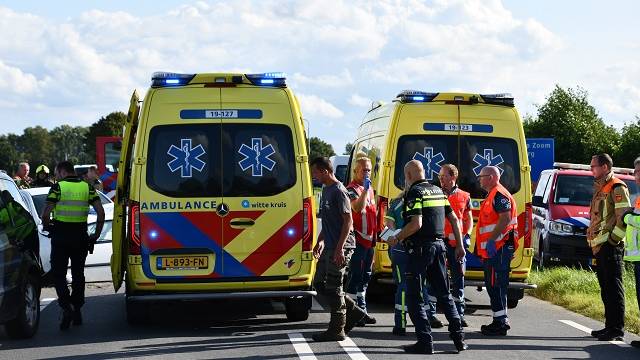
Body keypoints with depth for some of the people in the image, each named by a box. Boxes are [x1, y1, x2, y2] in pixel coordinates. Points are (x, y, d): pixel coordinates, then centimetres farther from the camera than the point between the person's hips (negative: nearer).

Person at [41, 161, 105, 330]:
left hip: (61, 236, -4)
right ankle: (77, 310, 17)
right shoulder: (87, 187, 6)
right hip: (81, 236, 4)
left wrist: (47, 227, 6)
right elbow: (101, 212, -2)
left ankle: (66, 307, -16)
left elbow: (45, 214, -13)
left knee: (58, 273, 3)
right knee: (78, 273, 16)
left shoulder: (58, 187, -6)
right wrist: (96, 234, 6)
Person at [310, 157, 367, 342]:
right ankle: (353, 311, 18)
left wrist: (339, 248, -22)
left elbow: (348, 221, -18)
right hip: (329, 247, 10)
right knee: (319, 284, 12)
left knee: (333, 288, -4)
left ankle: (337, 330, 4)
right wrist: (320, 241, 21)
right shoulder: (326, 190, 15)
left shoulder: (339, 191, -14)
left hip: (340, 248, -10)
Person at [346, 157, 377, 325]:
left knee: (366, 276, 13)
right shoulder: (352, 189, -11)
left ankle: (362, 310, 21)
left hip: (369, 240, 9)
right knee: (355, 276, -7)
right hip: (357, 240, -9)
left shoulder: (369, 189, 17)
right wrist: (365, 189, -34)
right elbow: (357, 207, -30)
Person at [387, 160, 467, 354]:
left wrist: (397, 238, -10)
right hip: (439, 245, 7)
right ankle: (458, 337, 12)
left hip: (420, 248, -7)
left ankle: (425, 341, -6)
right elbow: (454, 219, 14)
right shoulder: (438, 191, 14)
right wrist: (460, 245, 19)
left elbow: (416, 223, -21)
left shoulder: (414, 193, -10)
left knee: (414, 297, -1)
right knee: (444, 294, 16)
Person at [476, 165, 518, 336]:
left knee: (496, 284, -11)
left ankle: (500, 322, -10)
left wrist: (491, 240, -25)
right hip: (492, 249, 11)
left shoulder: (499, 195, -12)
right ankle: (500, 321, 18)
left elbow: (505, 219, -22)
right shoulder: (492, 196, 22)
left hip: (498, 247, -11)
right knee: (492, 285, 13)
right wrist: (482, 245, 23)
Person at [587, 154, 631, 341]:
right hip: (600, 247, 10)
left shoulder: (617, 187, -8)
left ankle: (617, 329, -9)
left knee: (613, 288, -9)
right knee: (606, 289, 13)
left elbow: (624, 216, -15)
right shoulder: (600, 188, 22)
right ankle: (610, 326, 18)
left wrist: (614, 238, -17)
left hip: (610, 246, -10)